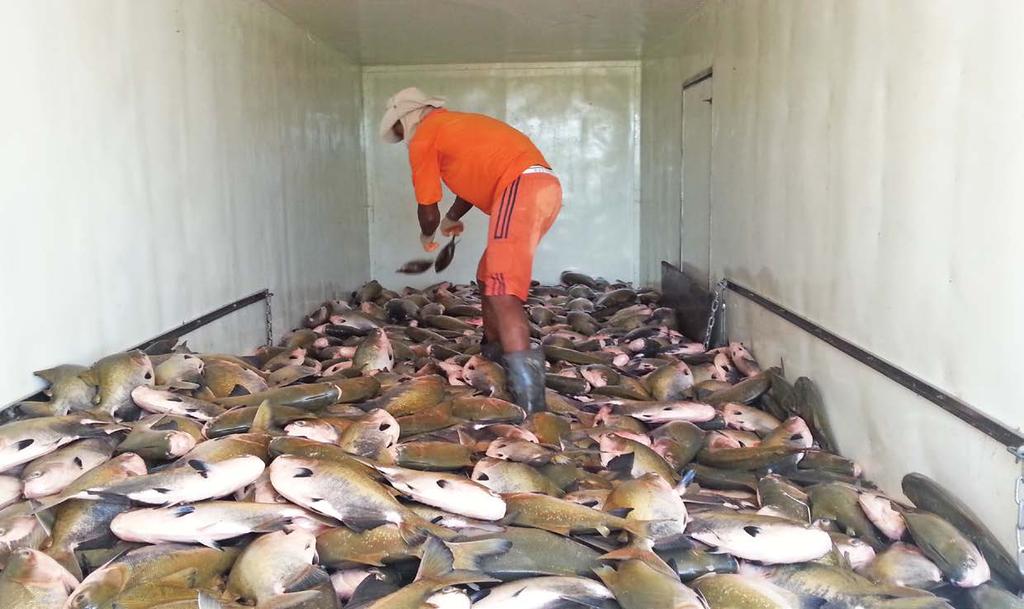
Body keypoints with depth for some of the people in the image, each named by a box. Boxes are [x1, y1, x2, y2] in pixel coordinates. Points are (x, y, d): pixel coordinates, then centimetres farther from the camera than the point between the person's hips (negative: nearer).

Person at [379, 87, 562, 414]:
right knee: (489, 277, 22)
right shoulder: (456, 123, 32)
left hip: (521, 187, -10)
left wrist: (427, 236, 34)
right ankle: (493, 354, 35)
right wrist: (452, 219, 61)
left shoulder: (423, 138, 7)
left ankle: (528, 398, -33)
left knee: (502, 292, -20)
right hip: (543, 185, 10)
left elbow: (428, 211, 12)